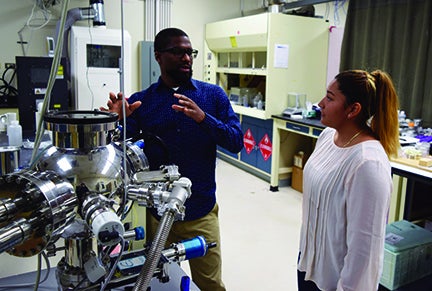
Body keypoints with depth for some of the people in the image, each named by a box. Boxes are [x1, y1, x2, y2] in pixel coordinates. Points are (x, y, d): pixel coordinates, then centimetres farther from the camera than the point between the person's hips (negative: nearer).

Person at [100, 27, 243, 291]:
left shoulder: (213, 95, 1)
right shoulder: (141, 101, 2)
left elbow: (236, 142, -8)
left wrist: (203, 118, -24)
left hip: (201, 212, 0)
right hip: (156, 212, 1)